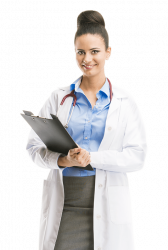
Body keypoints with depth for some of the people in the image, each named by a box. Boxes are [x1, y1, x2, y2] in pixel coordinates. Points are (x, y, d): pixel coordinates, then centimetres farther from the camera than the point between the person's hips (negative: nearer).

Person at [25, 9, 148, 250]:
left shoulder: (125, 101, 4)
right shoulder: (58, 97, 8)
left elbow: (138, 156, -4)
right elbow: (33, 146, 5)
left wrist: (92, 158, -16)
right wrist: (62, 160, -15)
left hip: (107, 203, -1)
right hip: (63, 202, 1)